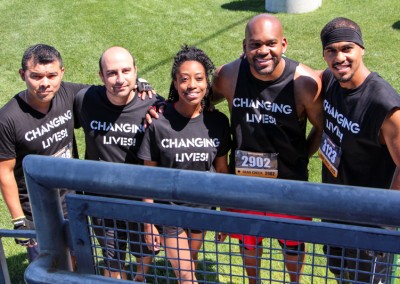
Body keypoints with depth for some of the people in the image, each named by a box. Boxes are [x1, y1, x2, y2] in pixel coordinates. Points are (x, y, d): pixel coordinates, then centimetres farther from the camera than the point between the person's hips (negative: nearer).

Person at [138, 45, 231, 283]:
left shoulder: (218, 122, -10)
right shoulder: (158, 123, -18)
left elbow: (222, 169, 1)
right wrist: (149, 222, -7)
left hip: (202, 210, 3)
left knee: (191, 263, 22)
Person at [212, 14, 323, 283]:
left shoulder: (305, 83, -22)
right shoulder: (228, 76, -16)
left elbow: (323, 127, -7)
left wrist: (300, 158, -6)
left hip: (289, 181, -1)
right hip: (244, 179, 2)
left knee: (293, 244, 22)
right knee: (249, 241, 25)